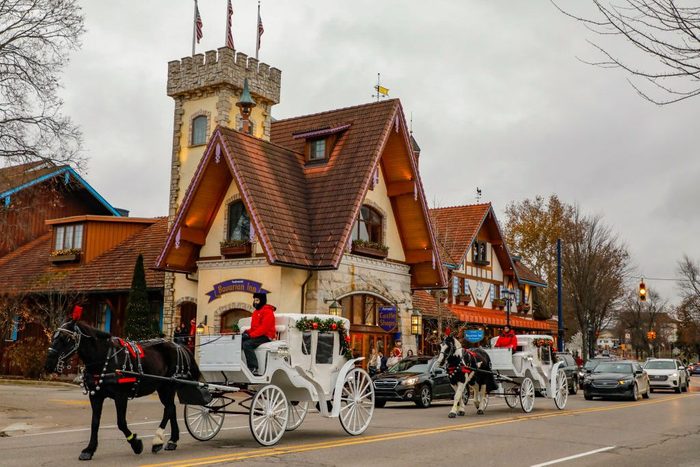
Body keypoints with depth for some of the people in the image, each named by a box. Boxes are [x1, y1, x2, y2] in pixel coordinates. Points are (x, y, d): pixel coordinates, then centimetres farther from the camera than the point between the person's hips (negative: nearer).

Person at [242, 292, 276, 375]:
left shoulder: (268, 311, -9)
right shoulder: (256, 312, 21)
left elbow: (264, 328, -19)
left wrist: (250, 335, -21)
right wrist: (247, 332, -1)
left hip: (265, 336, -9)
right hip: (256, 335, 9)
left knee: (247, 344, -30)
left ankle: (253, 369, -32)